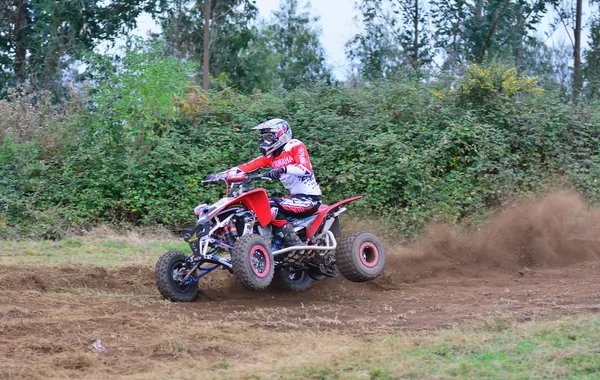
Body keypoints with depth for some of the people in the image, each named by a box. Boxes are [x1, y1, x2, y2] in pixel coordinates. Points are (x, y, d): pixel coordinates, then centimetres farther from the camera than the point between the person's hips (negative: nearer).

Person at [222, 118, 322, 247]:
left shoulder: (295, 146, -6)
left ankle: (295, 244, -24)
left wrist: (283, 169, -39)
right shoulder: (270, 156, 14)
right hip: (295, 197, 9)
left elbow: (306, 168, -23)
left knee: (271, 207, -27)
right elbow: (248, 167, 5)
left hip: (309, 198, -9)